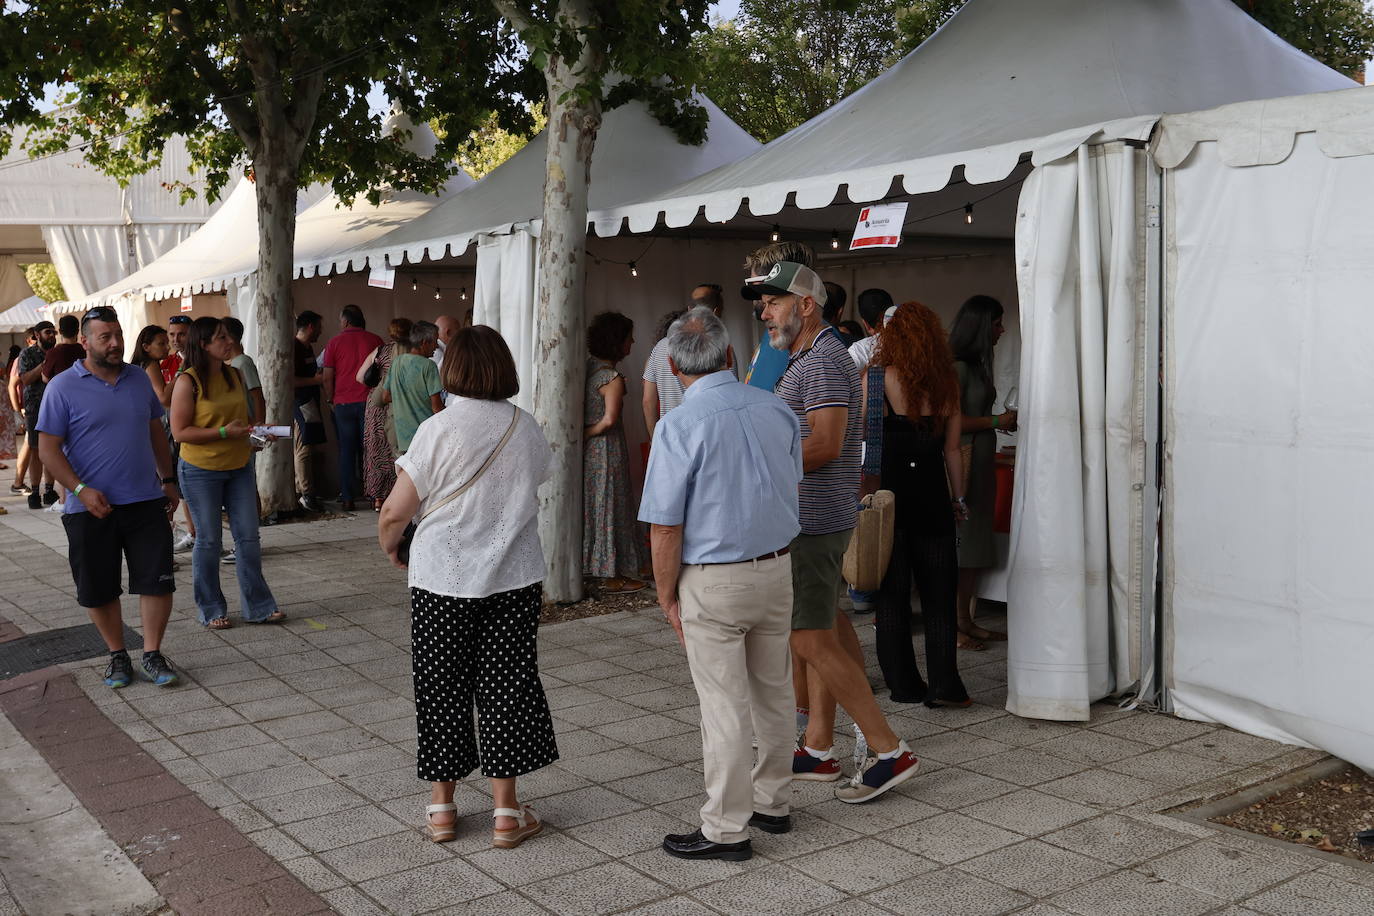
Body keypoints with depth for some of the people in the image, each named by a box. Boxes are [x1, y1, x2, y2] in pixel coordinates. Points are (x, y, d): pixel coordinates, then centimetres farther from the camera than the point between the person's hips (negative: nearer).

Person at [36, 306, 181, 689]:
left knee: (157, 581, 0)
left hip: (146, 502, 3)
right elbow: (48, 449, -7)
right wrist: (81, 490, -18)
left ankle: (152, 654, 12)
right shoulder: (63, 387, -5)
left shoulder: (138, 380, 8)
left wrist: (168, 479, 15)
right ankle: (117, 655, 24)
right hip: (91, 509, -3)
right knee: (99, 589, 7)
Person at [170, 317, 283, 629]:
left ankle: (258, 606, 15)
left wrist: (255, 431, 2)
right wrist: (224, 432, -22)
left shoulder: (235, 375, 6)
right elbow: (180, 431, -16)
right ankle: (211, 610, 18)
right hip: (201, 471, -5)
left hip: (238, 467, 5)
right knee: (209, 540, 4)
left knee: (249, 537, 6)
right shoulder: (188, 382, -13)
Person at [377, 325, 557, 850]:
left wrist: (389, 548, 10)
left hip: (442, 577, -2)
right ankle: (506, 812, 15)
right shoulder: (527, 428, 0)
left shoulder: (439, 429, -11)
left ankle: (441, 807, 22)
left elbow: (394, 514, -10)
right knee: (506, 686, 9)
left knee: (442, 688, 11)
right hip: (514, 576, 2)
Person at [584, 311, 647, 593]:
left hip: (588, 449, 8)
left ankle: (590, 565, 25)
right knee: (609, 506, 2)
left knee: (590, 504, 16)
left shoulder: (588, 367, 5)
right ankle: (612, 576, 10)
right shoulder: (614, 378, -18)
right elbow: (610, 419, -27)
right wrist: (588, 433, -13)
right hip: (607, 449, -8)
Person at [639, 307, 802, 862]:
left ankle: (727, 828, 11)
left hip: (713, 582, -6)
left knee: (724, 705, 1)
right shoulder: (776, 410, 2)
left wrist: (666, 595, -3)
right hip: (777, 568, 6)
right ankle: (772, 803, 31)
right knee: (773, 692, 17)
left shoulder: (680, 426, -17)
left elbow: (665, 528, -16)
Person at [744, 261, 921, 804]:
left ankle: (889, 752, -5)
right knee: (818, 636, 13)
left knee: (812, 641, -9)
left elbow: (824, 445, -25)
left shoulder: (824, 360, -15)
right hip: (811, 519, 11)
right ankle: (818, 751, 21)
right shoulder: (803, 360, 18)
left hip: (814, 521, -11)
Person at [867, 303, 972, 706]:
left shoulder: (875, 378, -7)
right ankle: (944, 683, 5)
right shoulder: (946, 382, 4)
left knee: (892, 590, 7)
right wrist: (958, 498, 14)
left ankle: (904, 684, 12)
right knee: (939, 590, 9)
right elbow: (952, 449, 6)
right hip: (931, 492, 3)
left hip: (886, 488, -2)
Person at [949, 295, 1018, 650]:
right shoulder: (958, 367, -13)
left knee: (975, 545, 12)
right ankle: (952, 626, 0)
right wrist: (996, 421, -13)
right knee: (959, 544, -6)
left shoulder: (977, 365, 15)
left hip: (981, 461, 10)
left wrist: (1005, 421, 11)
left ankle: (967, 622, 19)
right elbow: (952, 421, -19)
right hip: (962, 462, -10)